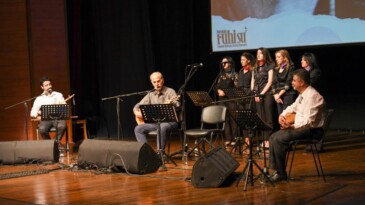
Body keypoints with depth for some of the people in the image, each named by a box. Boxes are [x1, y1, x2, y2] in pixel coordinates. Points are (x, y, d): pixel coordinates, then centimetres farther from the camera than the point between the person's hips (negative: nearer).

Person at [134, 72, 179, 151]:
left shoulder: (170, 92, -4)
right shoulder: (151, 94, 12)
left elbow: (177, 107, -18)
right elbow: (138, 105, 16)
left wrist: (172, 104, -42)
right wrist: (137, 112, -7)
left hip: (169, 121, -5)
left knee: (162, 127, -38)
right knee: (138, 128, -15)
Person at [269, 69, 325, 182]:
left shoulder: (312, 96, -19)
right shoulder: (303, 94, 13)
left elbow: (309, 121, -26)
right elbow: (293, 107, 28)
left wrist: (292, 126, -21)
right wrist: (282, 115, 9)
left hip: (312, 130, -10)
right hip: (299, 126, 10)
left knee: (279, 139, -22)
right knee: (273, 137, 3)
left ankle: (281, 173, -12)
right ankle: (274, 169, 3)